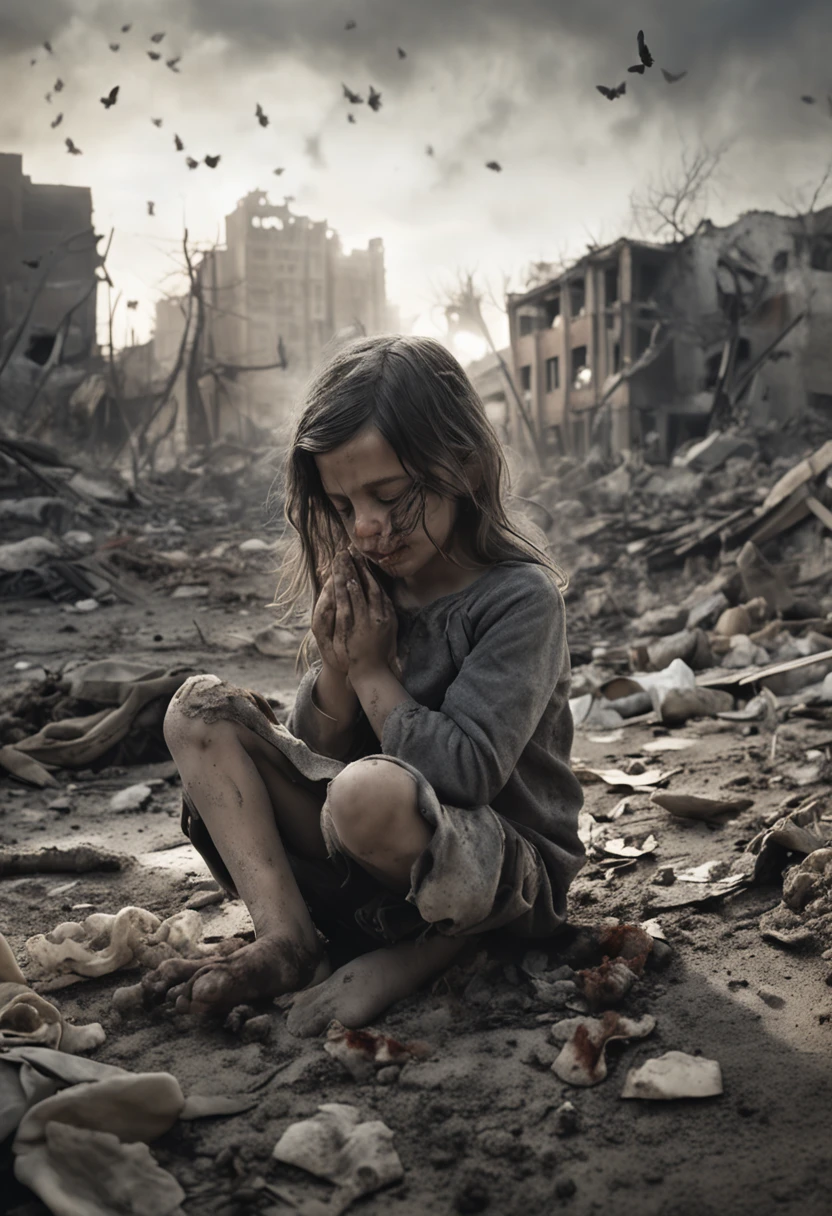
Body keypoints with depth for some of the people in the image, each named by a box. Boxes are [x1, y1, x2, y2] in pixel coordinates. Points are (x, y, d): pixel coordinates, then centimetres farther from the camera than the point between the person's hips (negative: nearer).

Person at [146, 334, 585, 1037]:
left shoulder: (520, 596, -15)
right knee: (200, 709, -3)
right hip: (380, 855, 7)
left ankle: (428, 945, -8)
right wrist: (335, 664, -13)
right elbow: (315, 756, 6)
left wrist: (371, 668, -15)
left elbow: (461, 770, -26)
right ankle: (285, 942, -14)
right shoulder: (369, 588, 3)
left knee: (371, 791, -42)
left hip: (509, 871, -7)